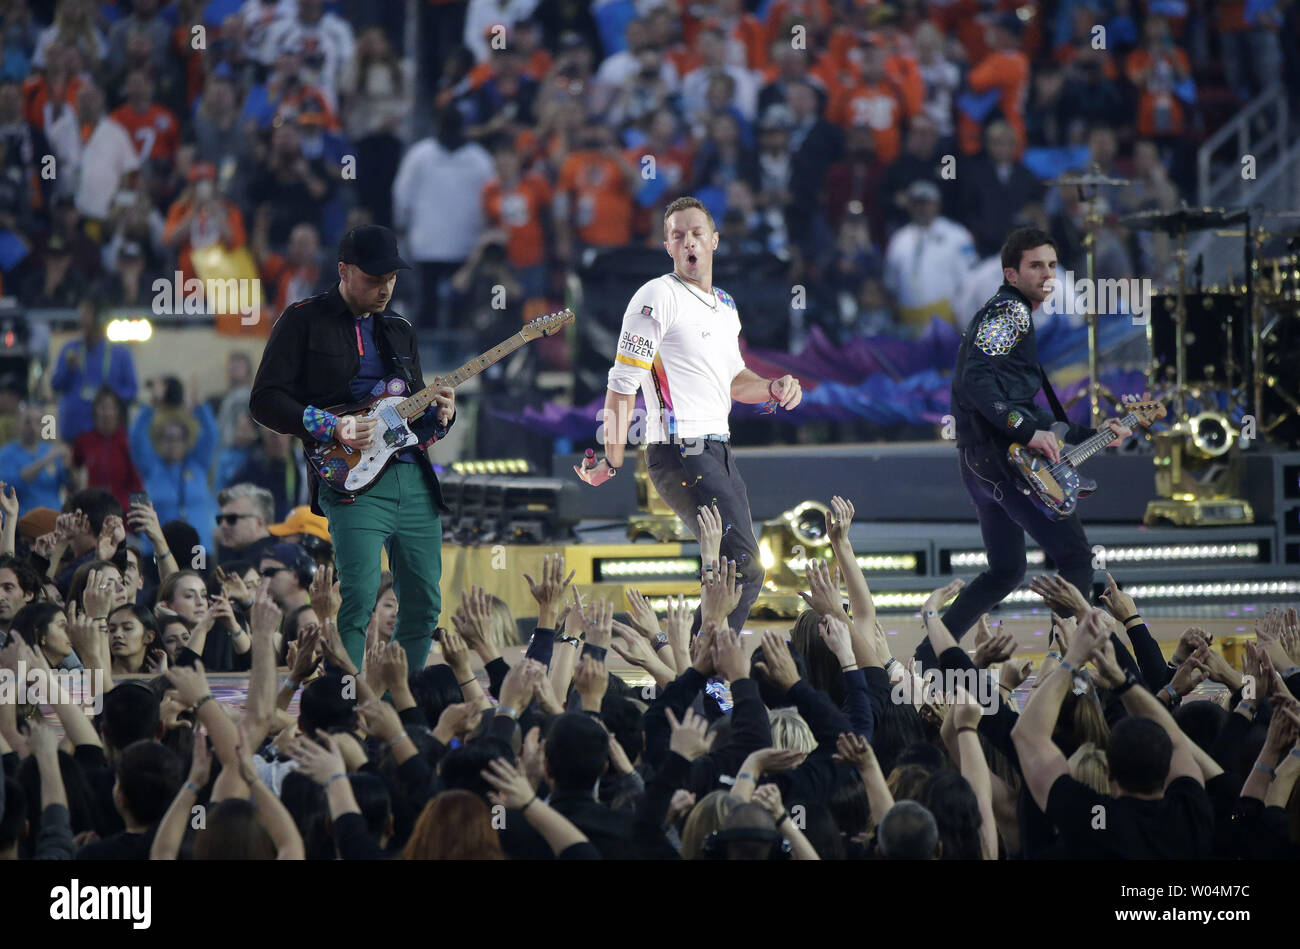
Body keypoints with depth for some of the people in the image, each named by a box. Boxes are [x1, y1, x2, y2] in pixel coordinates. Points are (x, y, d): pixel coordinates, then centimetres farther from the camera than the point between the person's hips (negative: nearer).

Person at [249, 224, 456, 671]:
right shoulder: (305, 320, 2)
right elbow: (265, 399, -3)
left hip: (414, 476, 6)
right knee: (359, 597, -20)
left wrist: (439, 417, 2)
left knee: (423, 602, 5)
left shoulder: (399, 330, 21)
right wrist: (330, 428, -15)